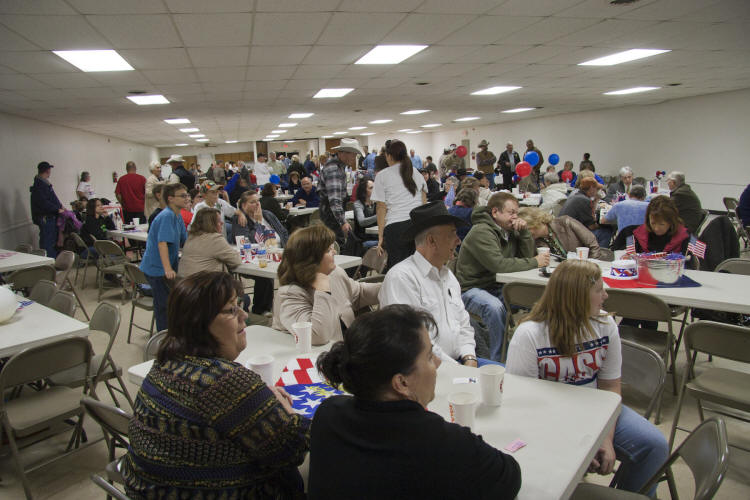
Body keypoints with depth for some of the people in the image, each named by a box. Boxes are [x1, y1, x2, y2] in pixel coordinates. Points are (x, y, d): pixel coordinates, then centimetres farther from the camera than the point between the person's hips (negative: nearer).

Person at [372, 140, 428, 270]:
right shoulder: (417, 174, 18)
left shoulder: (382, 176, 3)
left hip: (396, 226, -4)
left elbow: (381, 207, 0)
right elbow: (424, 203, 16)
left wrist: (380, 236, 1)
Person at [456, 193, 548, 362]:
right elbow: (498, 264, -28)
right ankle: (498, 360, -21)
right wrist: (534, 262, -19)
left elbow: (527, 255, 9)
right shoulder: (481, 232, -18)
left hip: (497, 287, 8)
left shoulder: (509, 231, 10)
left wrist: (524, 232, -6)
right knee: (495, 307, -37)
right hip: (471, 289, -7)